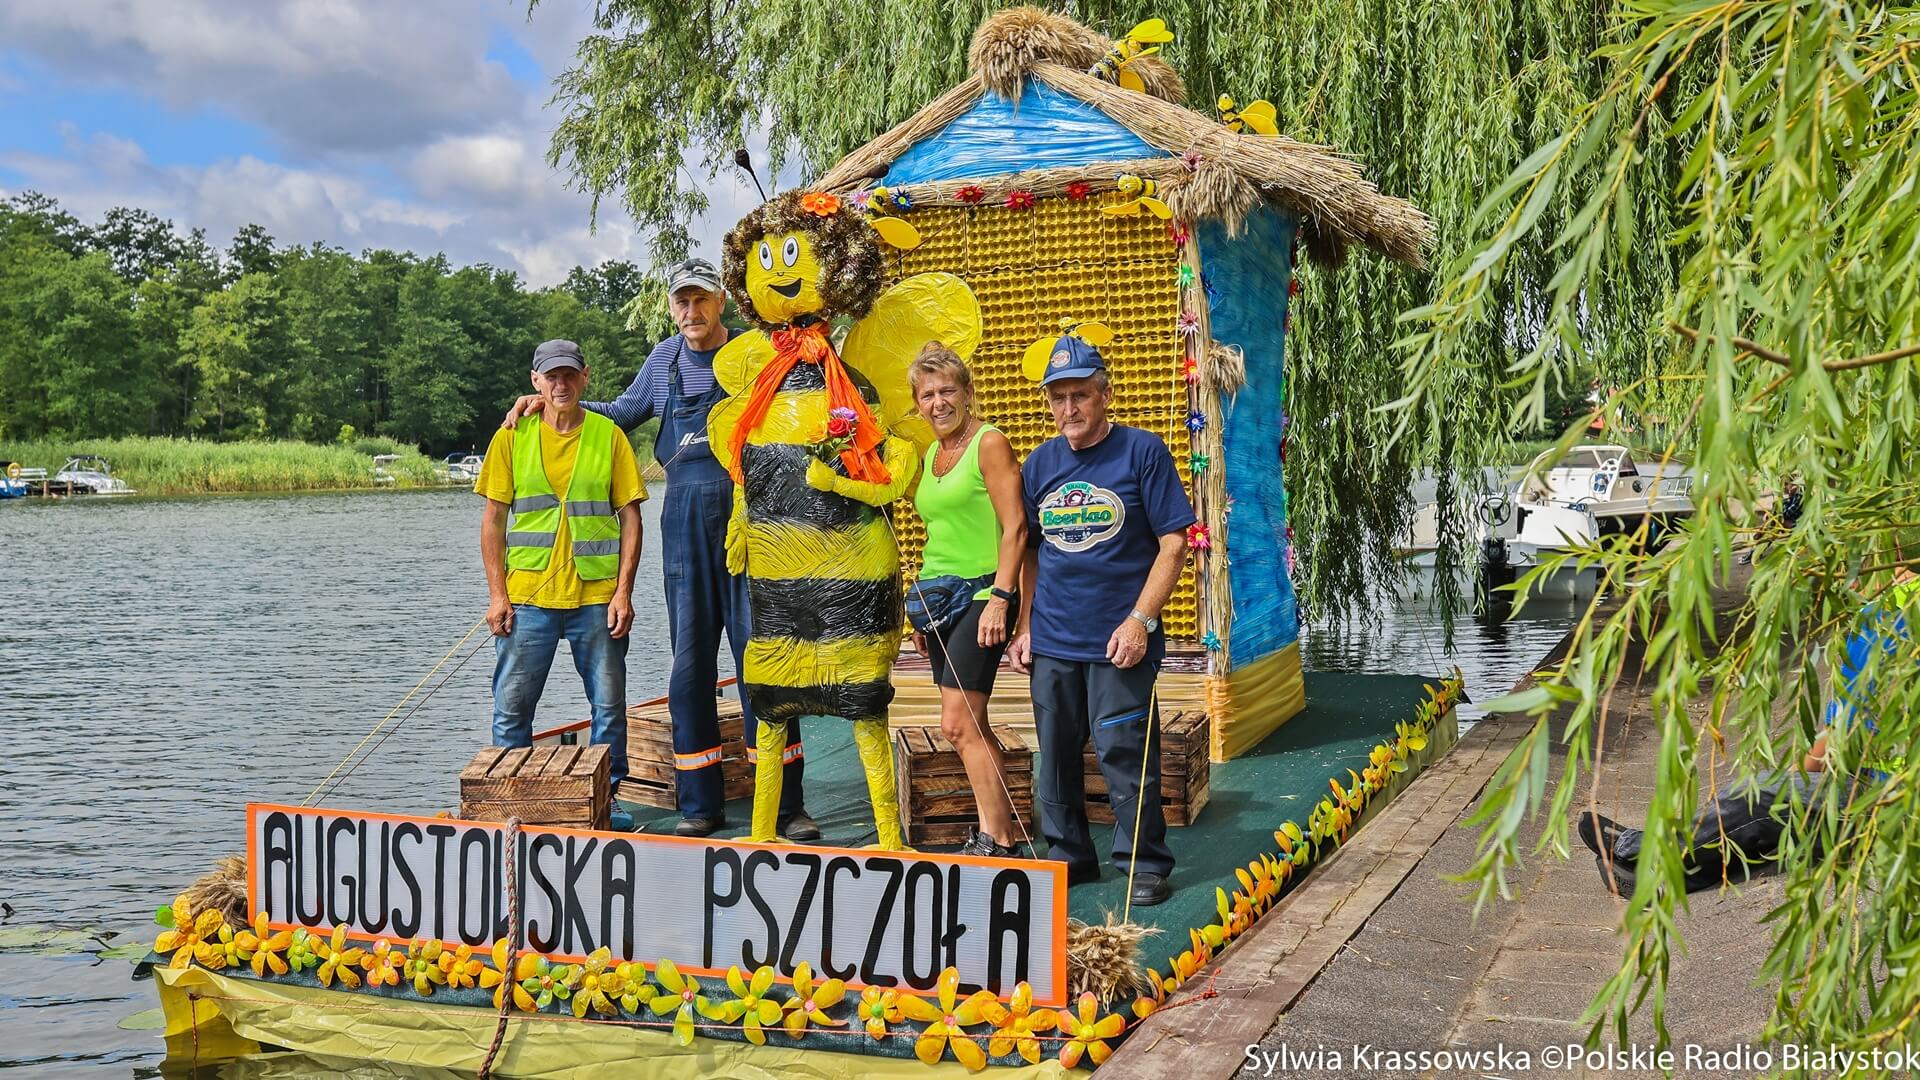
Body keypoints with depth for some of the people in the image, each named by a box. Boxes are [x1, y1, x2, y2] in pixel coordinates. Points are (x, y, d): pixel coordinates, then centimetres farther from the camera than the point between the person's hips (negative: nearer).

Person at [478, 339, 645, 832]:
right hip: (527, 596, 0)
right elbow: (493, 520, 6)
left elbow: (630, 518, 4)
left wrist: (623, 592, -4)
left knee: (609, 706, 6)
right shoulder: (512, 437, 5)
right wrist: (497, 594, -1)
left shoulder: (608, 435, 4)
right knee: (511, 708, 3)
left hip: (596, 595, 0)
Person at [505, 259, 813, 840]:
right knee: (690, 661, 3)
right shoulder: (664, 359, 15)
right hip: (685, 516, 3)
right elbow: (625, 411, 30)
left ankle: (786, 805, -1)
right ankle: (700, 803, 11)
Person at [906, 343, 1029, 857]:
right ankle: (1001, 830, 17)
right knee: (972, 726, 9)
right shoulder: (932, 454, 16)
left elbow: (1014, 527, -13)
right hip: (938, 594, 8)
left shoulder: (990, 443, -7)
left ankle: (995, 842, -7)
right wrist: (921, 607, 21)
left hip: (980, 593, -8)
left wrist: (999, 598, -20)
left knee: (958, 724, -14)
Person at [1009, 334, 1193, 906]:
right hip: (1052, 642, 5)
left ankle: (1145, 864, 12)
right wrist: (1024, 626, 11)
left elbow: (1173, 542, -7)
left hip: (1118, 642, -5)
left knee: (1124, 753, -3)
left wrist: (1140, 620, -14)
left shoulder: (1142, 451, -5)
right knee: (1055, 753, 12)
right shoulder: (1040, 463, 9)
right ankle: (1068, 855, 27)